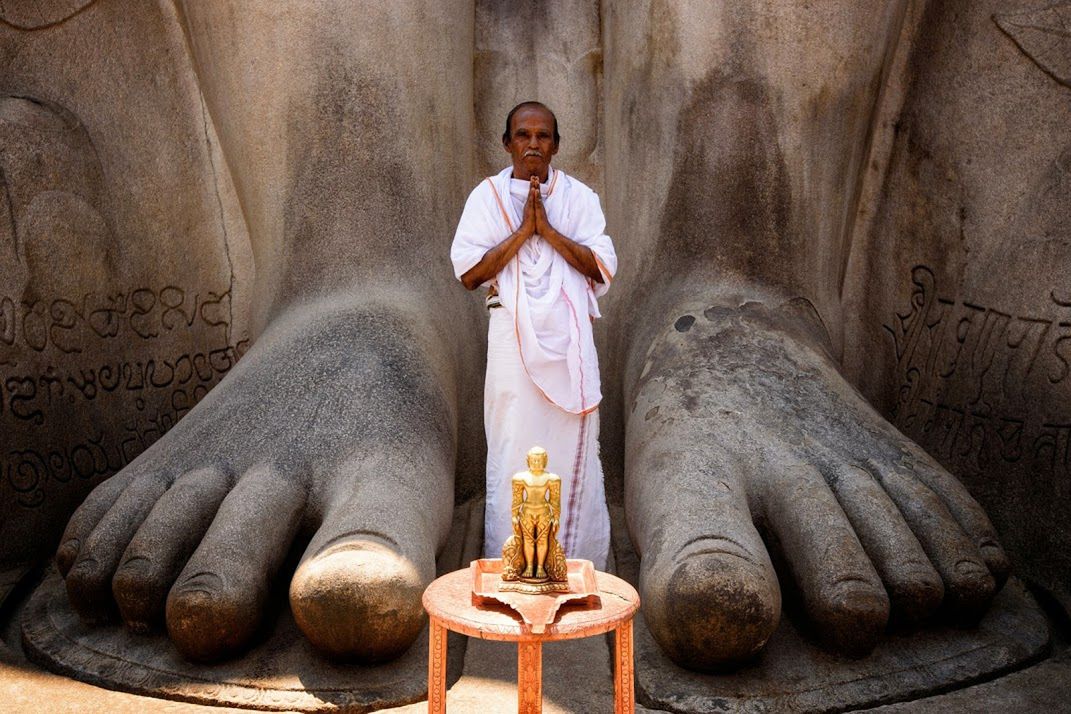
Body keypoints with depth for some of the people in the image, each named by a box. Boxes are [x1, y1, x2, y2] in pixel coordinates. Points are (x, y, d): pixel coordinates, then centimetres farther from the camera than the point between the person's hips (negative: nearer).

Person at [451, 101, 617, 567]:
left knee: (572, 450, 4)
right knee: (512, 452, -1)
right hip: (513, 336, -1)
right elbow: (468, 273, -4)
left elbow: (604, 267, -1)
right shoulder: (487, 196, 5)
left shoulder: (579, 196, 9)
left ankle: (574, 563, 16)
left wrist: (548, 229, -10)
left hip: (568, 340, 1)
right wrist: (523, 231, -10)